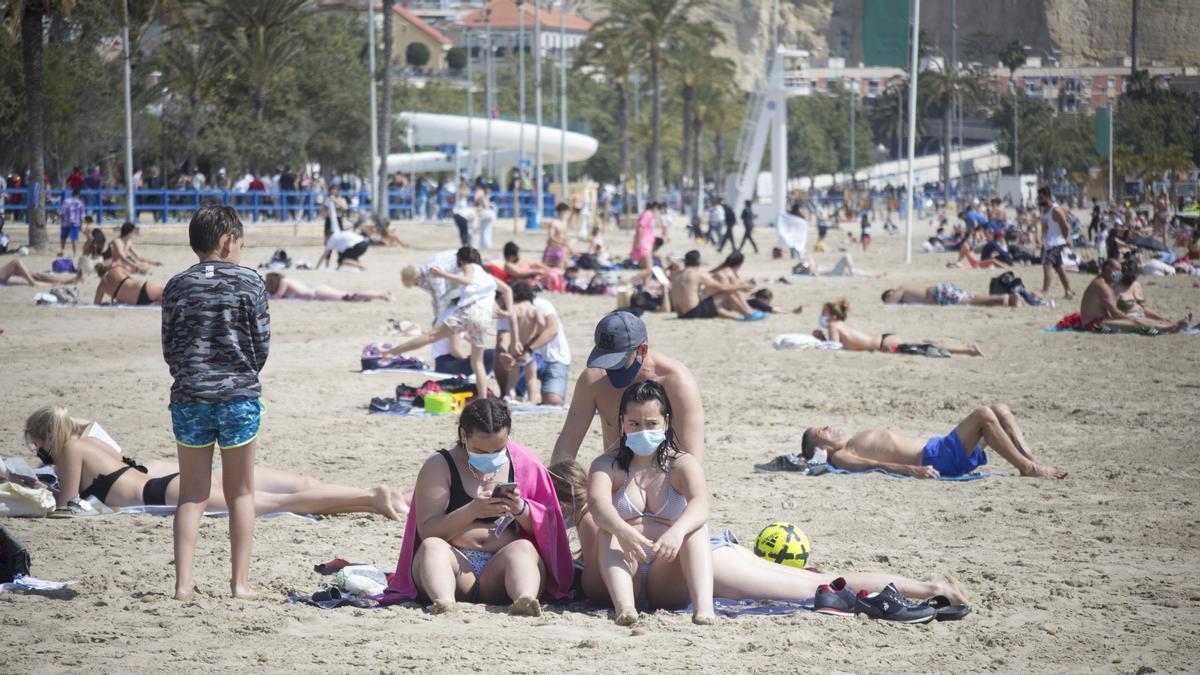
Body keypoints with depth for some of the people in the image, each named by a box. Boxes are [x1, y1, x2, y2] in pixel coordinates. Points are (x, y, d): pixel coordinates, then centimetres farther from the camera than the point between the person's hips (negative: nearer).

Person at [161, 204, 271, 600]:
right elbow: (262, 344, 0)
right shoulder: (250, 282, -3)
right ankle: (240, 580, 8)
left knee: (192, 494, 9)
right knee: (240, 493, 10)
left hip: (189, 399, 2)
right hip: (239, 397, -2)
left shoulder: (177, 287, 2)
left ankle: (184, 582, 2)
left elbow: (169, 348, 5)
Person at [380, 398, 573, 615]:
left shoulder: (523, 463, 10)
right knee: (432, 547, -30)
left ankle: (524, 599, -60)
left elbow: (545, 527, 10)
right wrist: (472, 511, -22)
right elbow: (427, 531, -6)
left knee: (523, 549, -29)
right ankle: (444, 602, -59)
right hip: (455, 564, -1)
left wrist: (520, 509, -13)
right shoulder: (439, 466, 4)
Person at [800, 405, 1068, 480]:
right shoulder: (841, 456, 1)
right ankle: (1027, 468, -18)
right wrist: (912, 469, -32)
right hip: (935, 459, -9)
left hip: (941, 446, 9)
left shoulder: (856, 442, 29)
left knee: (1000, 410, 2)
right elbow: (872, 464, -16)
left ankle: (1032, 462, -6)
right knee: (983, 414, -20)